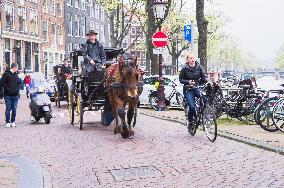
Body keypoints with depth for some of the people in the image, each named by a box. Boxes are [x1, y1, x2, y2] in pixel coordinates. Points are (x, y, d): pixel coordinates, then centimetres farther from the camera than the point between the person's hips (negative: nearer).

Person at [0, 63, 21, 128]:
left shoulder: (16, 75, 14)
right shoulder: (6, 74, -4)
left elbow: (19, 83, 22)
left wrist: (17, 89, 5)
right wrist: (8, 89, -14)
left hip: (15, 95, 5)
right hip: (8, 95, -5)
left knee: (14, 109, 6)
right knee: (8, 109, -1)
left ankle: (13, 122, 13)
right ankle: (8, 122, 6)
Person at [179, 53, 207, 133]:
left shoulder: (199, 67, 3)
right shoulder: (184, 68, -3)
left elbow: (204, 77, 2)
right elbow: (181, 79, -1)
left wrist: (206, 80, -20)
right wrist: (188, 82, -18)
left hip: (197, 88, 2)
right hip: (188, 90, -2)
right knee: (192, 107, -15)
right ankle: (190, 122, 9)